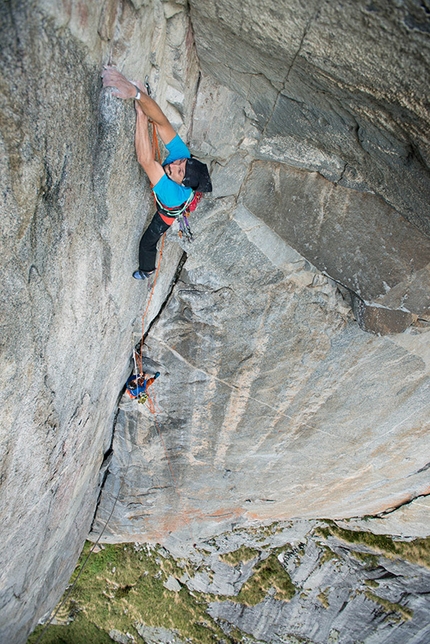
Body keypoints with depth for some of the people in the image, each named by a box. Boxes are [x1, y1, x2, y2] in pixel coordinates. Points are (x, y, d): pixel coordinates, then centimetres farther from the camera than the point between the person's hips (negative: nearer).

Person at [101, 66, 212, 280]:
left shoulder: (174, 194, -54)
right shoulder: (182, 154, -40)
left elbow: (145, 160, -67)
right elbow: (161, 120, -52)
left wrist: (141, 113, -68)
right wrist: (136, 92, -68)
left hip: (168, 213, -5)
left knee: (147, 242, 19)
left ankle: (146, 270, 50)